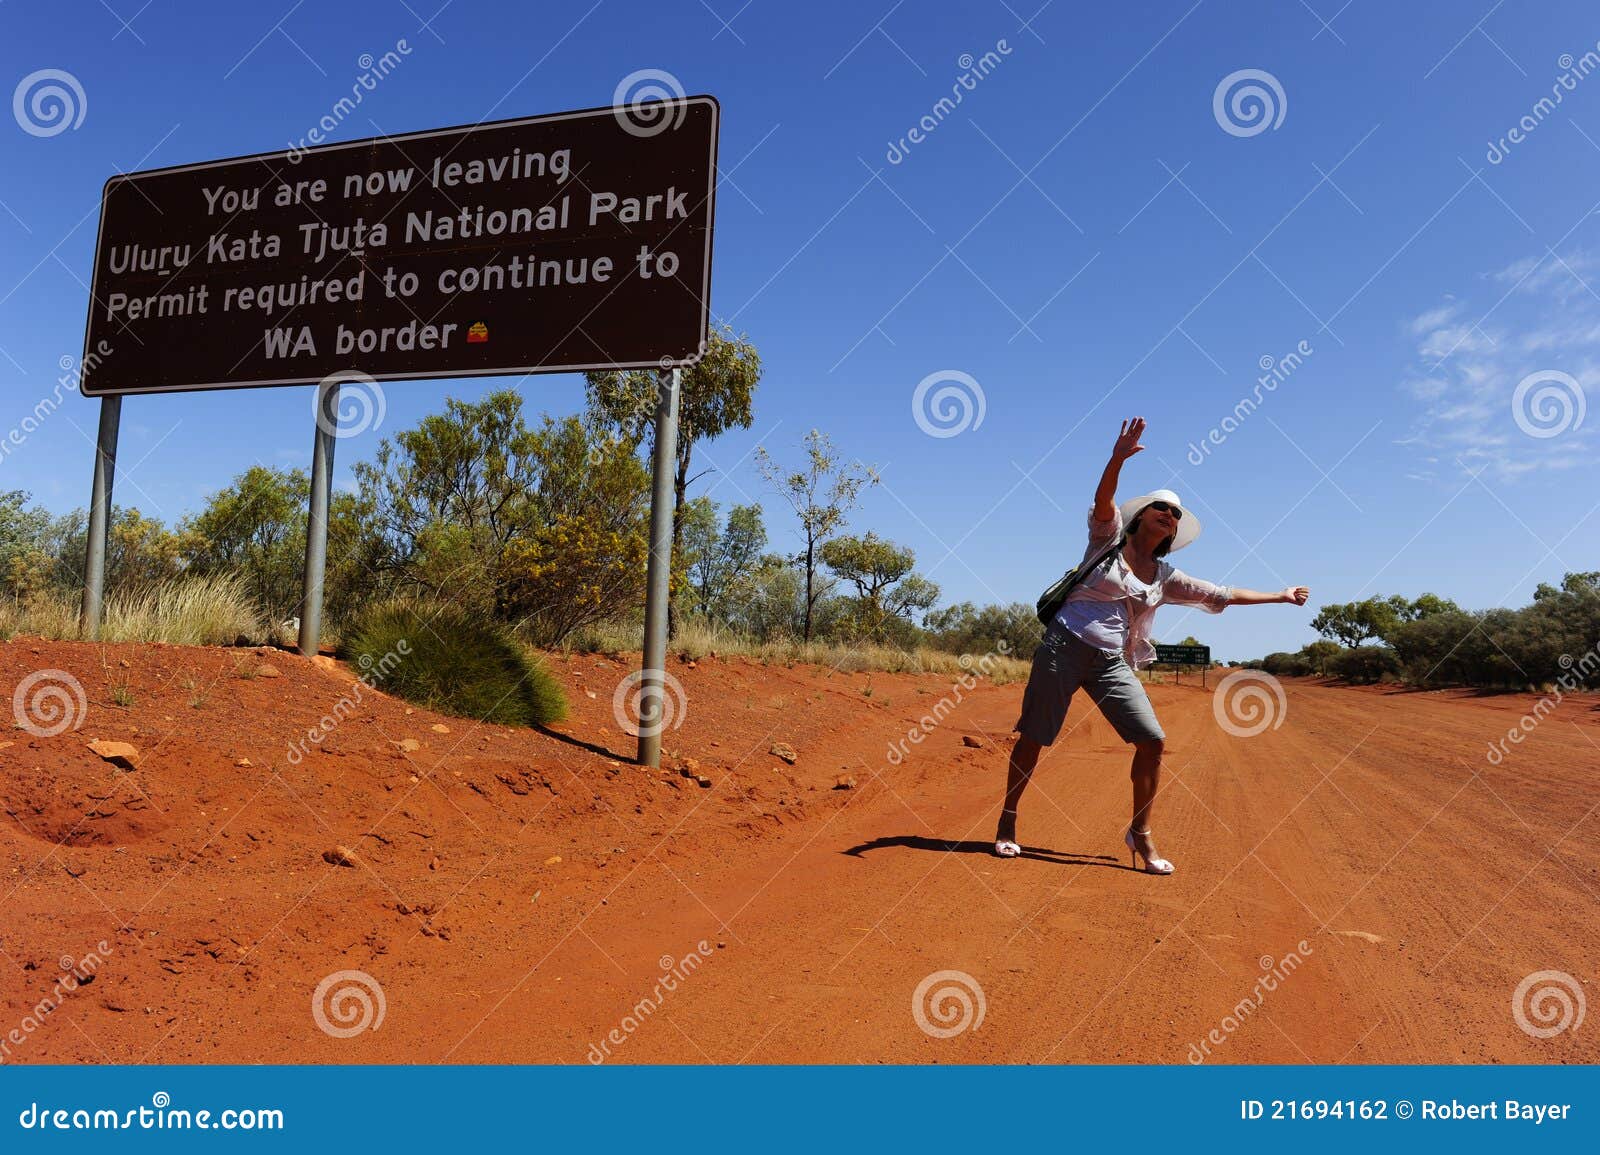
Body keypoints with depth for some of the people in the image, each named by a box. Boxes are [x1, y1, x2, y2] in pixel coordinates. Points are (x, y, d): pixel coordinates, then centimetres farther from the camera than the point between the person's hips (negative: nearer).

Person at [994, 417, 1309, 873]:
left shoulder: (1166, 577, 15)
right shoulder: (1109, 538, 4)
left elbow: (1222, 594, 22)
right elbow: (1103, 499, -16)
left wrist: (1279, 597, 23)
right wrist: (1118, 458, -32)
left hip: (1113, 663, 4)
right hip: (1065, 646, -4)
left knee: (1152, 741, -8)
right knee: (1032, 738, -1)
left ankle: (1140, 834, 7)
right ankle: (1007, 821, 17)